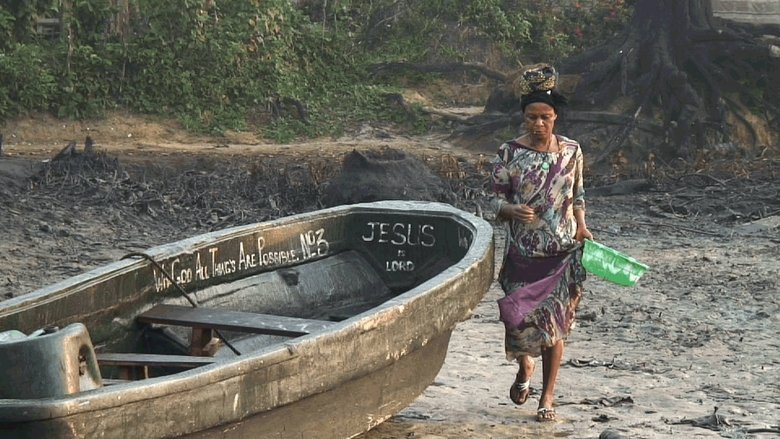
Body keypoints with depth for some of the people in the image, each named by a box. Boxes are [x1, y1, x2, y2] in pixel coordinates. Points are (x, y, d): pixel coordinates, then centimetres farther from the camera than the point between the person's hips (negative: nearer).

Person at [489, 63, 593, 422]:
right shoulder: (509, 153, -4)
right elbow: (496, 200, -3)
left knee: (554, 322, -2)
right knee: (520, 318, -3)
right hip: (523, 253, -1)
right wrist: (513, 210, -25)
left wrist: (581, 227, -2)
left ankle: (547, 396, 13)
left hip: (563, 251, 1)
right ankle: (525, 368, 33)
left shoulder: (571, 150, 2)